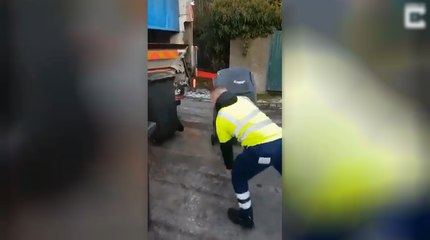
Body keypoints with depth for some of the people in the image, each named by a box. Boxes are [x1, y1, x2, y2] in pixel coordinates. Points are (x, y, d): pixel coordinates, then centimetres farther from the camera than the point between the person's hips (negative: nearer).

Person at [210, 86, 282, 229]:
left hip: (262, 148, -6)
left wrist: (229, 166, 37)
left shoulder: (221, 117, 9)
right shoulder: (244, 99, 21)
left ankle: (246, 217, 28)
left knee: (238, 176, 19)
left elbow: (225, 147, 20)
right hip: (279, 140, 6)